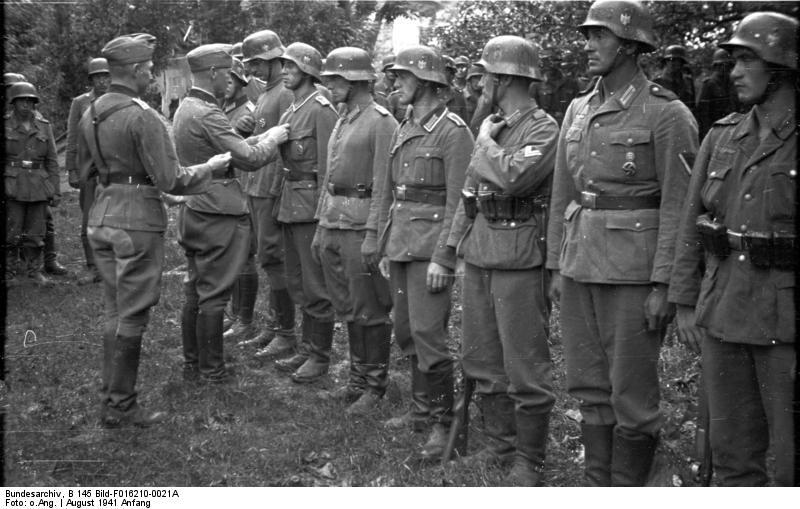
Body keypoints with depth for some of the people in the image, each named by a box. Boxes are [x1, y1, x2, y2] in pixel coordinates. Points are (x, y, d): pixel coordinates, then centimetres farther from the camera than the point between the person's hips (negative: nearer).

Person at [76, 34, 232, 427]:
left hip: (101, 217, 8)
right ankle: (119, 406, 8)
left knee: (115, 311, 16)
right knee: (131, 316, 1)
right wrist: (211, 166, -2)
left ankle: (112, 398, 23)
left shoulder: (90, 114, 8)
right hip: (137, 221, -8)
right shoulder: (143, 117, -17)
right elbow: (170, 180, -17)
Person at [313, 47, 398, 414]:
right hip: (333, 224, 8)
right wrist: (320, 228, 19)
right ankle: (358, 377, 25)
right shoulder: (341, 122, 16)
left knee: (370, 311, 0)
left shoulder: (381, 123, -11)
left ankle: (375, 385, 11)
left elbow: (383, 185, -16)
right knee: (347, 308, 14)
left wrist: (373, 235, -20)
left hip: (361, 227, -8)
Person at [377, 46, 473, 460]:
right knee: (405, 330, 13)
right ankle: (421, 407, 26)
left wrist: (442, 257, -18)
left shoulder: (453, 132, -10)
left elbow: (458, 202, -14)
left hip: (431, 244, -8)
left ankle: (442, 422, 3)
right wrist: (384, 248, 17)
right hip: (400, 243, 8)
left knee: (428, 332, -9)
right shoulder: (402, 132, 15)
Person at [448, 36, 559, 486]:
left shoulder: (544, 129, -10)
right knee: (481, 361, 15)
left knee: (526, 368, -1)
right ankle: (501, 442, 29)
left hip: (520, 259, -8)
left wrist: (486, 143, -10)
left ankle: (530, 461, 11)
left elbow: (513, 177, -28)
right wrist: (453, 244, 15)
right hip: (478, 257, 8)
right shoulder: (491, 127, 14)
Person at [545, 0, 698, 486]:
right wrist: (556, 267, 12)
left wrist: (663, 285, -14)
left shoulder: (667, 114, -7)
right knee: (589, 388, 13)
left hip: (634, 273, -6)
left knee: (632, 392, 2)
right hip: (580, 265, 6)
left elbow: (678, 206, -11)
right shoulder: (578, 110, 12)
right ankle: (598, 486, 26)